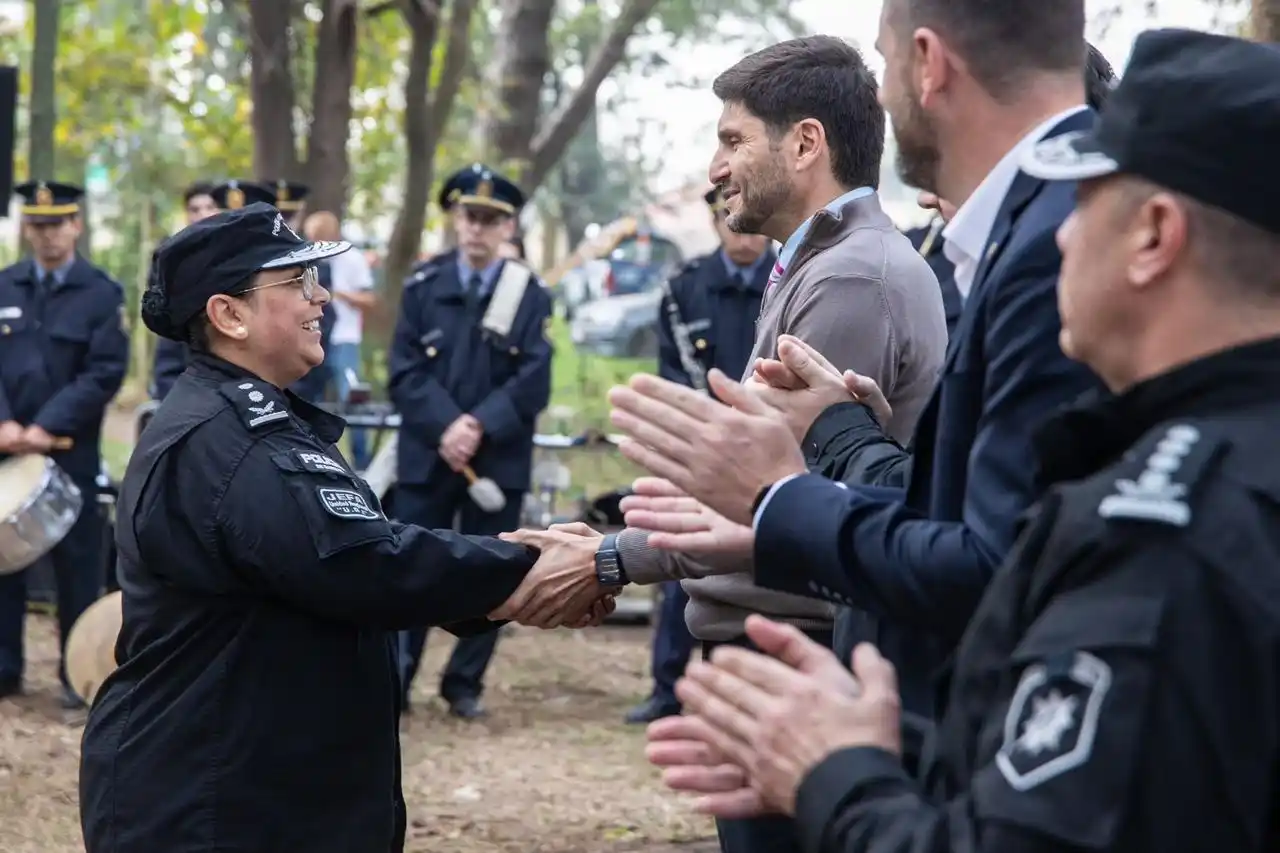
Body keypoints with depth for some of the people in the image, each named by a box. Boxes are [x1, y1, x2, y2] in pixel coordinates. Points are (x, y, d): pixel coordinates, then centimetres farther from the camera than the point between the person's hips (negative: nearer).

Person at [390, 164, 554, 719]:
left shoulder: (530, 296, 1)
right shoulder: (423, 287, 5)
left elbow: (533, 383, -7)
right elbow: (404, 373, -3)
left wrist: (479, 427, -19)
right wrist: (447, 427, -18)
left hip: (499, 461, 0)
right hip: (426, 456, 1)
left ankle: (465, 685, 17)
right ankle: (390, 684, 8)